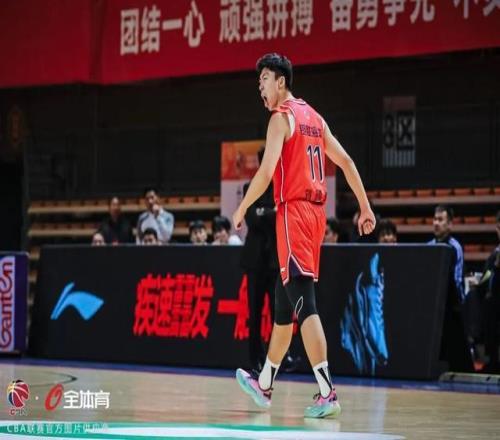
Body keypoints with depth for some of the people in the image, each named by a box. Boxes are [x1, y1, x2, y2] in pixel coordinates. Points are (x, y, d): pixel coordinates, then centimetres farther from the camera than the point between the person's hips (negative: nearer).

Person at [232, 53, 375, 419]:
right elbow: (346, 162, 16)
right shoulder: (313, 117, 17)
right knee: (284, 301, 18)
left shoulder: (281, 117, -8)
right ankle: (264, 384, 29)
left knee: (305, 305, -13)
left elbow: (266, 173, -17)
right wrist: (366, 208, 17)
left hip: (294, 212, -9)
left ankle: (327, 393, -21)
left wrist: (241, 209, -5)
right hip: (316, 212, 9)